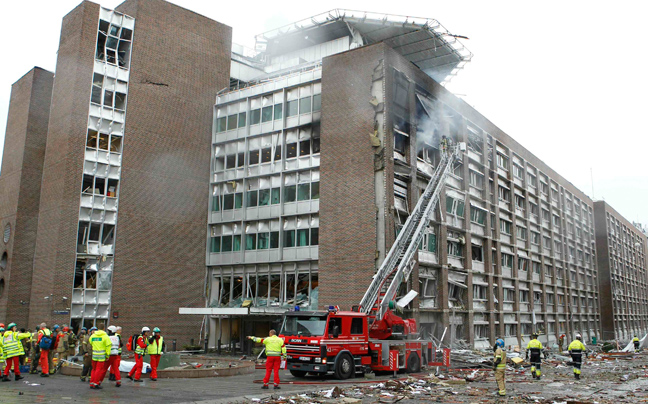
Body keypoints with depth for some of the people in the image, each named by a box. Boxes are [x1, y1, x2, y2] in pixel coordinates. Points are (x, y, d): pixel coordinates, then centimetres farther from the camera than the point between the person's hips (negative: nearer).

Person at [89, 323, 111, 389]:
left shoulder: (92, 336, 7)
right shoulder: (105, 336, -9)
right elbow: (108, 346, -11)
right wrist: (107, 355, -6)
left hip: (94, 355, 5)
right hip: (102, 356, -5)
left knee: (94, 369, 16)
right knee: (99, 369, 0)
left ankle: (91, 383, 18)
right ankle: (96, 383, 0)